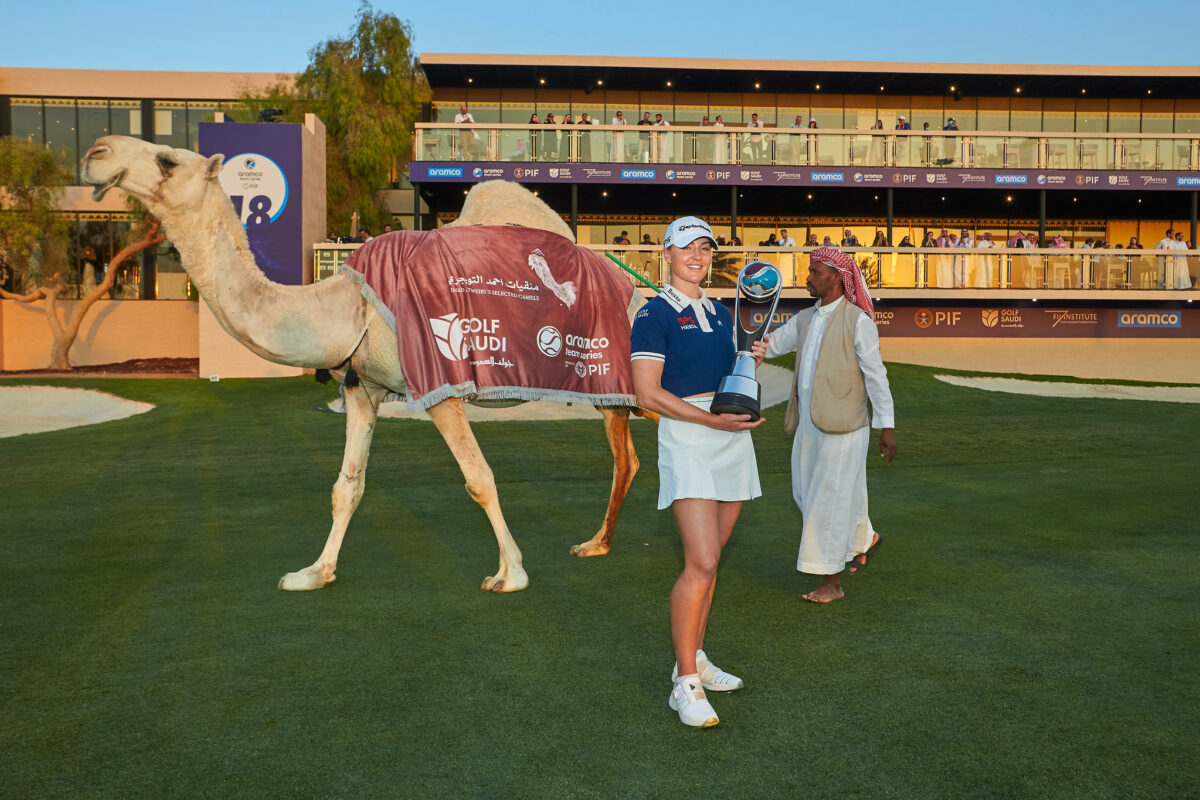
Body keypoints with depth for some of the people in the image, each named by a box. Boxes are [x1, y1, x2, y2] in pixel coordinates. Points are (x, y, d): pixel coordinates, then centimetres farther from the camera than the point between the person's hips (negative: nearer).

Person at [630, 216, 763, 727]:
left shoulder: (721, 315, 18)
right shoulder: (655, 315, -5)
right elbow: (647, 393, -12)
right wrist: (712, 419, -19)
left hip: (732, 439, 7)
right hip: (686, 439, -7)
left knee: (708, 558, 11)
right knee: (701, 563, -15)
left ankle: (695, 660, 23)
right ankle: (685, 683, -5)